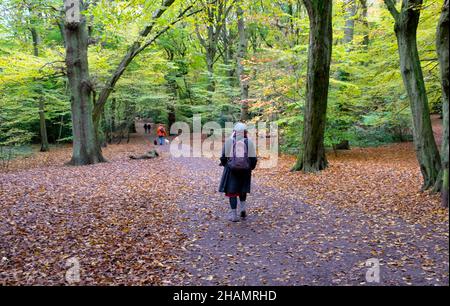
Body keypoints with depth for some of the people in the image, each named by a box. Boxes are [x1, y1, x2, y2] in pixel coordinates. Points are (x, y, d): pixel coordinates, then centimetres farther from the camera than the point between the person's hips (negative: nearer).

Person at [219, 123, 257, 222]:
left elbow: (223, 157, -4)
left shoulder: (228, 141, -5)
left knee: (232, 191, 5)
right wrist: (251, 167, 16)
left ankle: (233, 215, 5)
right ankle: (242, 208, 9)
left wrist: (224, 164, 17)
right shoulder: (249, 142, -3)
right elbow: (254, 159, -3)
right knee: (243, 190, 22)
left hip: (231, 170, -1)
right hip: (245, 171, 1)